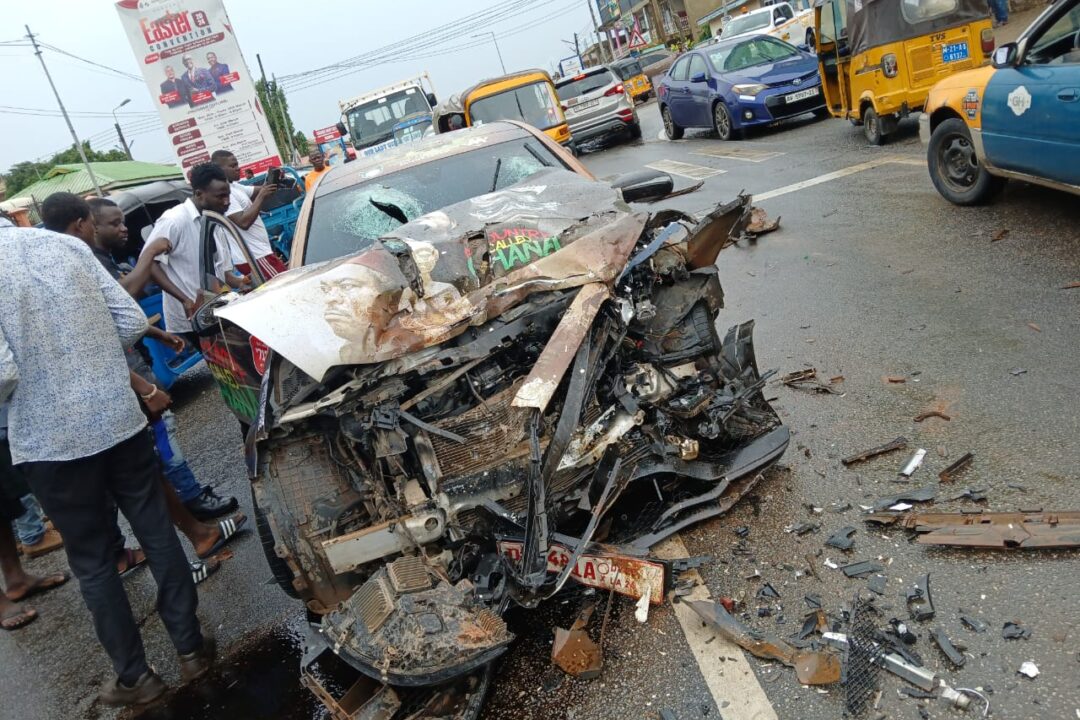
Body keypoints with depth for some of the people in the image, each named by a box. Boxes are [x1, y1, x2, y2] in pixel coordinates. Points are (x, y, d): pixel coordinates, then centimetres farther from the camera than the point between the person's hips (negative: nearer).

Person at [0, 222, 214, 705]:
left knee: (90, 560, 12)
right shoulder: (68, 245, 1)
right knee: (157, 532, 14)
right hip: (120, 419, 4)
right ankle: (191, 648, 27)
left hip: (51, 442, -4)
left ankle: (135, 677, 25)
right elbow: (132, 323, 2)